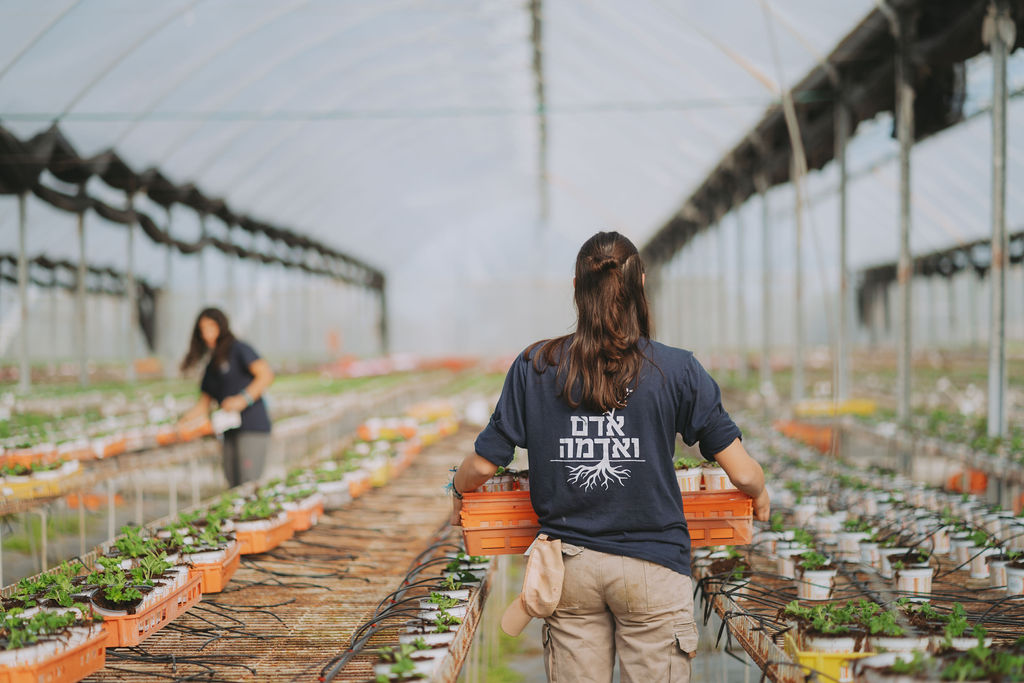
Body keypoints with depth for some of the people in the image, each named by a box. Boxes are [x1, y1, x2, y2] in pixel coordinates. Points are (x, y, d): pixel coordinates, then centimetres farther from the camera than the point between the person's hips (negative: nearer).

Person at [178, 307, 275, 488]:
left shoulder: (238, 349, 0)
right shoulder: (212, 366, 21)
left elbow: (266, 374, -11)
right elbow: (204, 403, 22)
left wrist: (243, 399, -18)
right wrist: (182, 421, 8)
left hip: (253, 428, -8)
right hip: (231, 432, 8)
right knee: (234, 487, 4)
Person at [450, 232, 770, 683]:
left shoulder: (533, 367, -2)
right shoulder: (676, 370, -6)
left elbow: (482, 465, 3)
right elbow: (744, 475, -5)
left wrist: (458, 494, 26)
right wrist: (759, 498, 18)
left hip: (568, 565, 2)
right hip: (651, 563, -2)